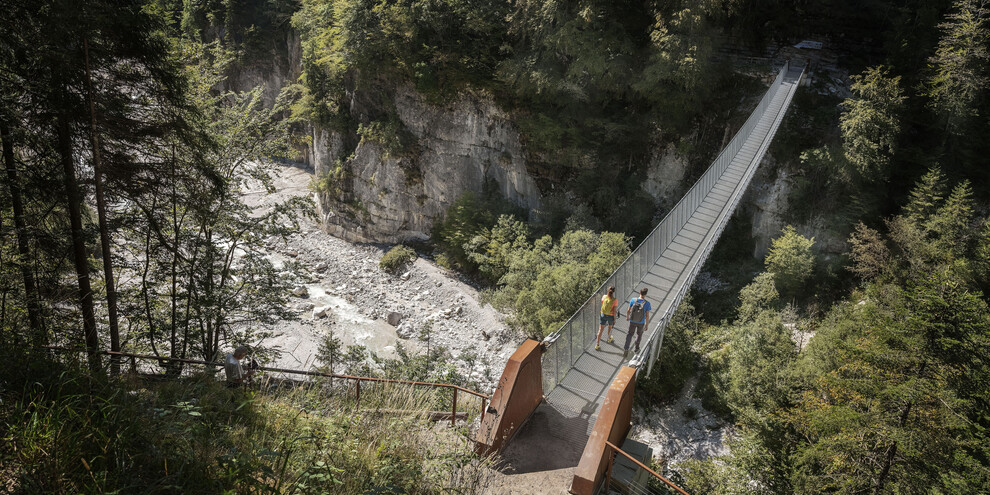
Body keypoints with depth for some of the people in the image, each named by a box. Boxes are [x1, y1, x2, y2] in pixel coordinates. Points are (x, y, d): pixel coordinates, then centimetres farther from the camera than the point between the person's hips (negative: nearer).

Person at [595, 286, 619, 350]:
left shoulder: (604, 297, -11)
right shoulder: (615, 300, -22)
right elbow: (614, 311, -17)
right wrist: (615, 319, -4)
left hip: (603, 314, 2)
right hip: (611, 316, -2)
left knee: (600, 329, 6)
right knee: (610, 327, 28)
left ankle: (597, 345, 5)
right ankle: (609, 339, 52)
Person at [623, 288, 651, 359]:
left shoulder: (633, 300, -17)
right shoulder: (647, 303, -22)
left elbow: (628, 311, -5)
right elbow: (647, 316, -15)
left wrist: (627, 317, 16)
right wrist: (647, 324, 1)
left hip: (632, 321, 1)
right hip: (641, 323, -1)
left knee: (630, 334, 20)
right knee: (639, 334, 27)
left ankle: (626, 348, 3)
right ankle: (636, 348, 42)